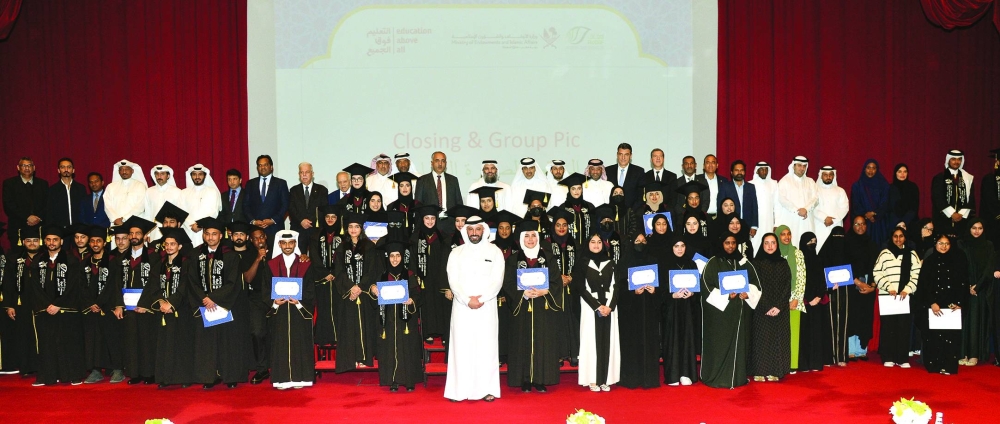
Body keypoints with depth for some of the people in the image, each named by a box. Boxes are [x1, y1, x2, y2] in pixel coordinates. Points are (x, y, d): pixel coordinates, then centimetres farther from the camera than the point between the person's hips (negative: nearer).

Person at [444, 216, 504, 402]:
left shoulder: (494, 252, 5)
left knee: (486, 345, -1)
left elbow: (497, 280, -2)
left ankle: (487, 389, 3)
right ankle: (460, 389, 1)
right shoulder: (457, 253, 8)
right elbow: (453, 281, 0)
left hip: (487, 306, 0)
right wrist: (467, 300, -13)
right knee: (461, 346, -2)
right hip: (462, 306, 1)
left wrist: (481, 299, -12)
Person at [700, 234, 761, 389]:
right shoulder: (713, 263, -2)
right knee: (721, 344, -3)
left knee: (740, 343, 6)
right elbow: (706, 286, -8)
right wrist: (726, 295, -18)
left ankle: (739, 376, 14)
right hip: (720, 310, -4)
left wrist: (748, 294, -8)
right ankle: (719, 378, 2)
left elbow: (755, 282, 12)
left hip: (741, 311, 4)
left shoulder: (744, 263, 11)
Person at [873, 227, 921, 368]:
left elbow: (916, 274, 5)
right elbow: (877, 273, 1)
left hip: (905, 296, 1)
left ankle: (902, 358, 5)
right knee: (888, 326, -1)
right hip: (887, 295, -1)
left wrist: (907, 289, -7)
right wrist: (889, 288, -9)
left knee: (904, 326, -1)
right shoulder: (885, 253, 5)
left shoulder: (911, 254, 10)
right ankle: (888, 358, 5)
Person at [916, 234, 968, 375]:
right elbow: (924, 285, 1)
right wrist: (931, 303, -10)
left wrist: (959, 303, -7)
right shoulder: (929, 262, 7)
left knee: (951, 335, -5)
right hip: (932, 306, 0)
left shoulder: (957, 262, 8)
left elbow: (963, 284, 5)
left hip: (953, 306, 0)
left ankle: (949, 366, -3)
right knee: (933, 336, -3)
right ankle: (934, 365, 0)